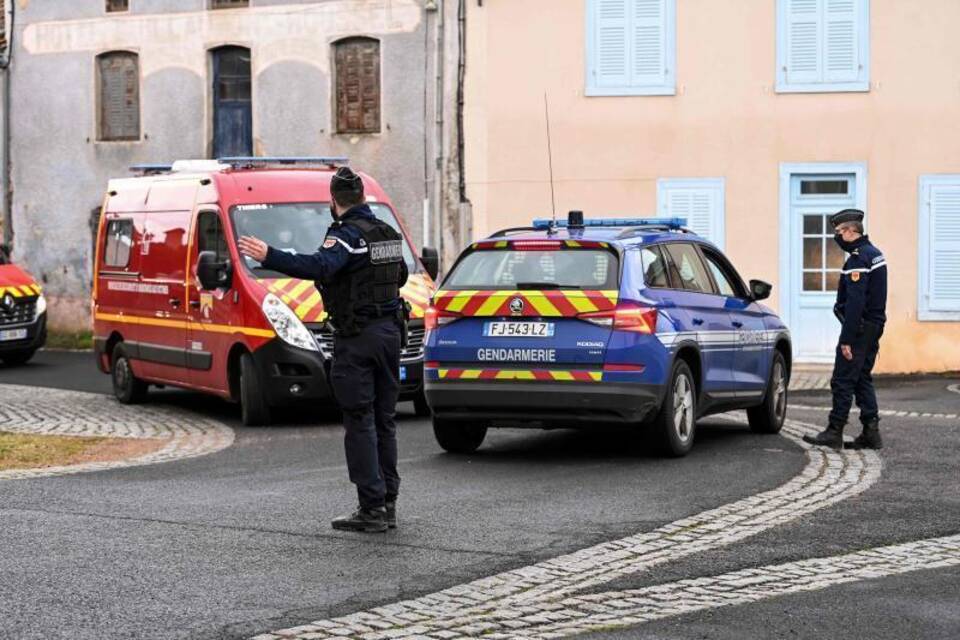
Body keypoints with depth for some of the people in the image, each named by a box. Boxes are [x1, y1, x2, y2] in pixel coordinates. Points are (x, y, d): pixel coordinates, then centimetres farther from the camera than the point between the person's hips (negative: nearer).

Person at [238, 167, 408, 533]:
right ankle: (387, 504, 15)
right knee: (383, 420, 13)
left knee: (360, 423, -5)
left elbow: (318, 266, -32)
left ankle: (372, 508, -7)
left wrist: (269, 257, -35)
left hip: (357, 338, -8)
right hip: (389, 331, 8)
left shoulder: (348, 234, -14)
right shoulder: (388, 234, 13)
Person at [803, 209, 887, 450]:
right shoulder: (875, 254, 15)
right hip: (874, 327, 10)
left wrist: (846, 339, -23)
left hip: (859, 329, -10)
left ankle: (834, 432, -1)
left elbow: (855, 302, -23)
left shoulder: (858, 259, -17)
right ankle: (871, 433, 11)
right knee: (862, 379, 13)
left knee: (842, 381, -4)